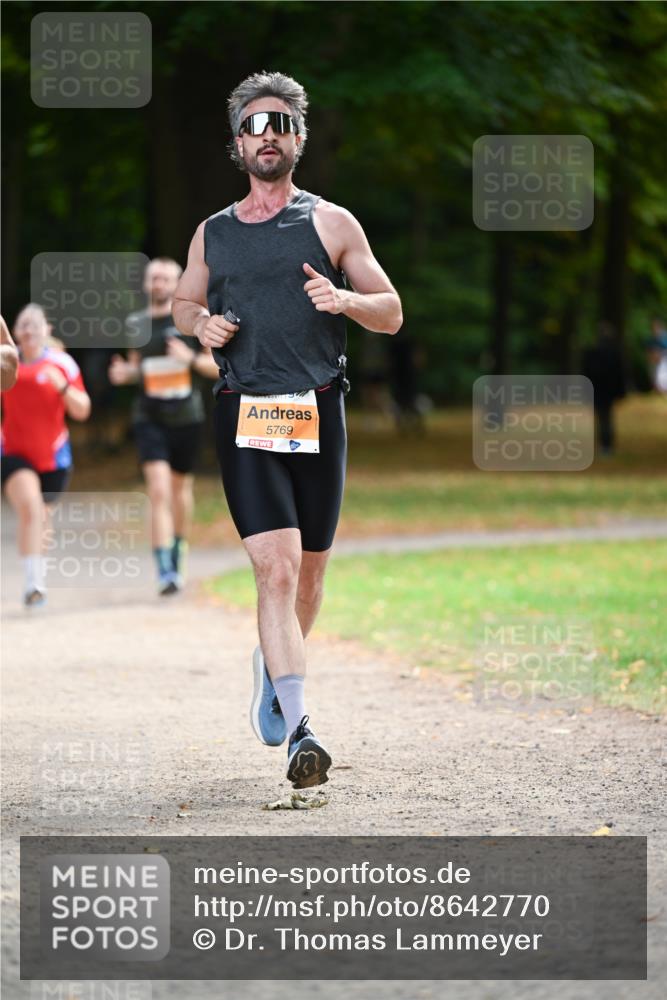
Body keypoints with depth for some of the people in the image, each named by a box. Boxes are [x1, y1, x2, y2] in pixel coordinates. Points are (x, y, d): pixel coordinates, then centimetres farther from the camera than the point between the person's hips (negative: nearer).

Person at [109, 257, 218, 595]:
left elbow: (219, 366, -2)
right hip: (149, 418, 0)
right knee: (159, 491, -15)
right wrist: (124, 373, -1)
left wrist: (191, 358, -21)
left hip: (187, 418, 0)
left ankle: (178, 551, 41)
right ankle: (165, 571, -20)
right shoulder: (135, 324, 6)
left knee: (180, 487, 15)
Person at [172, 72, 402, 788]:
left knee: (308, 570, 10)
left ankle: (272, 664, 40)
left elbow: (392, 313, 7)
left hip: (317, 413, 1)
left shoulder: (330, 223, 7)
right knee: (276, 567, -15)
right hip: (244, 419, -1)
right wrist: (201, 323, 4)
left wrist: (344, 299, -14)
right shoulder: (212, 234, 13)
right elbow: (182, 304, 28)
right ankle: (297, 730, -21)